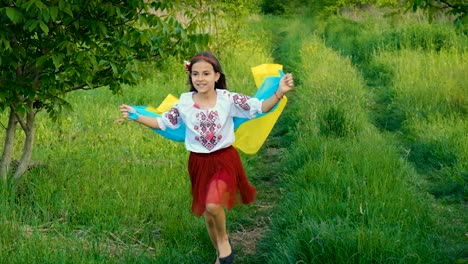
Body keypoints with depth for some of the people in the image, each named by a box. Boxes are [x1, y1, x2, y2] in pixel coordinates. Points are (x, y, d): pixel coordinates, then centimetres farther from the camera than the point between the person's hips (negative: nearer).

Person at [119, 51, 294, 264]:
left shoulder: (228, 99, -11)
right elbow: (163, 123, 6)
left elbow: (259, 108, -12)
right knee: (208, 215, 13)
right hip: (199, 163, 3)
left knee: (213, 205, -27)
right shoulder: (184, 102, -4)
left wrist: (279, 93, -28)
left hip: (224, 160, -3)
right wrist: (136, 117, -4)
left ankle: (224, 240, 4)